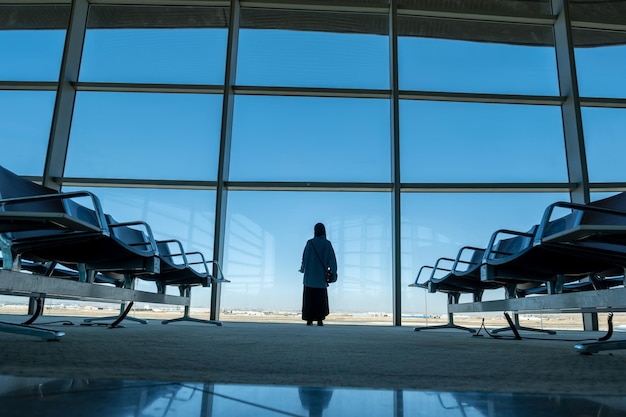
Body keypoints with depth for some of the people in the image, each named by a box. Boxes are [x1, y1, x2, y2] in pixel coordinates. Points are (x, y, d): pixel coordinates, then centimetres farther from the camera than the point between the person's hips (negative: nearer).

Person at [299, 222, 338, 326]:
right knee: (321, 297, 10)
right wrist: (334, 274, -6)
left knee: (309, 297, 6)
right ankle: (320, 320, 3)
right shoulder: (327, 243, -3)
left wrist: (302, 269, 16)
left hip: (310, 273, -1)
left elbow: (305, 257, -3)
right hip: (321, 275, 1)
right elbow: (332, 259, -8)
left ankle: (309, 320, 3)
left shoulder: (310, 242, -5)